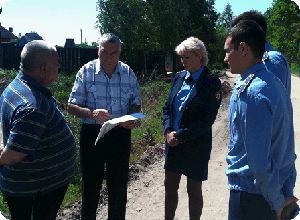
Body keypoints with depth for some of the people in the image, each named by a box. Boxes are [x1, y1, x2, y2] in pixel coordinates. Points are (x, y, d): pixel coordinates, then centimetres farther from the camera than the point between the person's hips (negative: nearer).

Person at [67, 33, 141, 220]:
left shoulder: (128, 73, 3)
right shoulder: (86, 72, -3)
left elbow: (136, 103, 11)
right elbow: (72, 107, -5)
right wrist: (91, 113, -25)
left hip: (121, 134, 2)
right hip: (92, 133, -2)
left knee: (118, 184, 12)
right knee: (91, 184, 8)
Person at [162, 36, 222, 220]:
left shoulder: (212, 82, -11)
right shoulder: (179, 77, 7)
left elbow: (207, 120, -16)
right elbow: (167, 107, 10)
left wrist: (180, 135, -17)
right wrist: (168, 130, -7)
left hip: (196, 146, -6)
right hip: (173, 143, 6)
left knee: (194, 191, 9)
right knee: (170, 186, 16)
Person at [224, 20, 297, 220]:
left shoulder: (250, 93, -24)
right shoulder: (275, 83, 6)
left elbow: (259, 161, -25)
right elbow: (287, 148, 10)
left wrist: (277, 201, -11)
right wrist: (287, 192, 15)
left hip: (251, 195, -8)